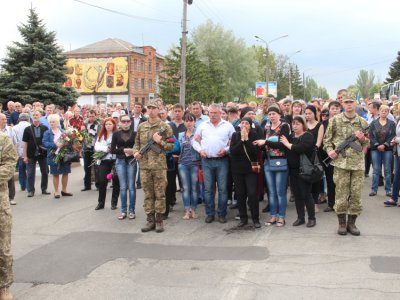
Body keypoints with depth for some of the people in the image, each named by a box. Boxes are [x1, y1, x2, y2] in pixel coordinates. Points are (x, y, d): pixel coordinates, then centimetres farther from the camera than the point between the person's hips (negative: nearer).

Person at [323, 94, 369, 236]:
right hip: (341, 161, -2)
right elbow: (327, 138, 8)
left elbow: (367, 143, 15)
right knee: (341, 193, 0)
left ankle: (352, 223, 16)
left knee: (356, 193, 4)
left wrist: (362, 139, -6)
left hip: (358, 162, 2)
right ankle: (342, 223, 13)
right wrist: (329, 150, -9)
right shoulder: (335, 120, 3)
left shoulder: (362, 122, 9)